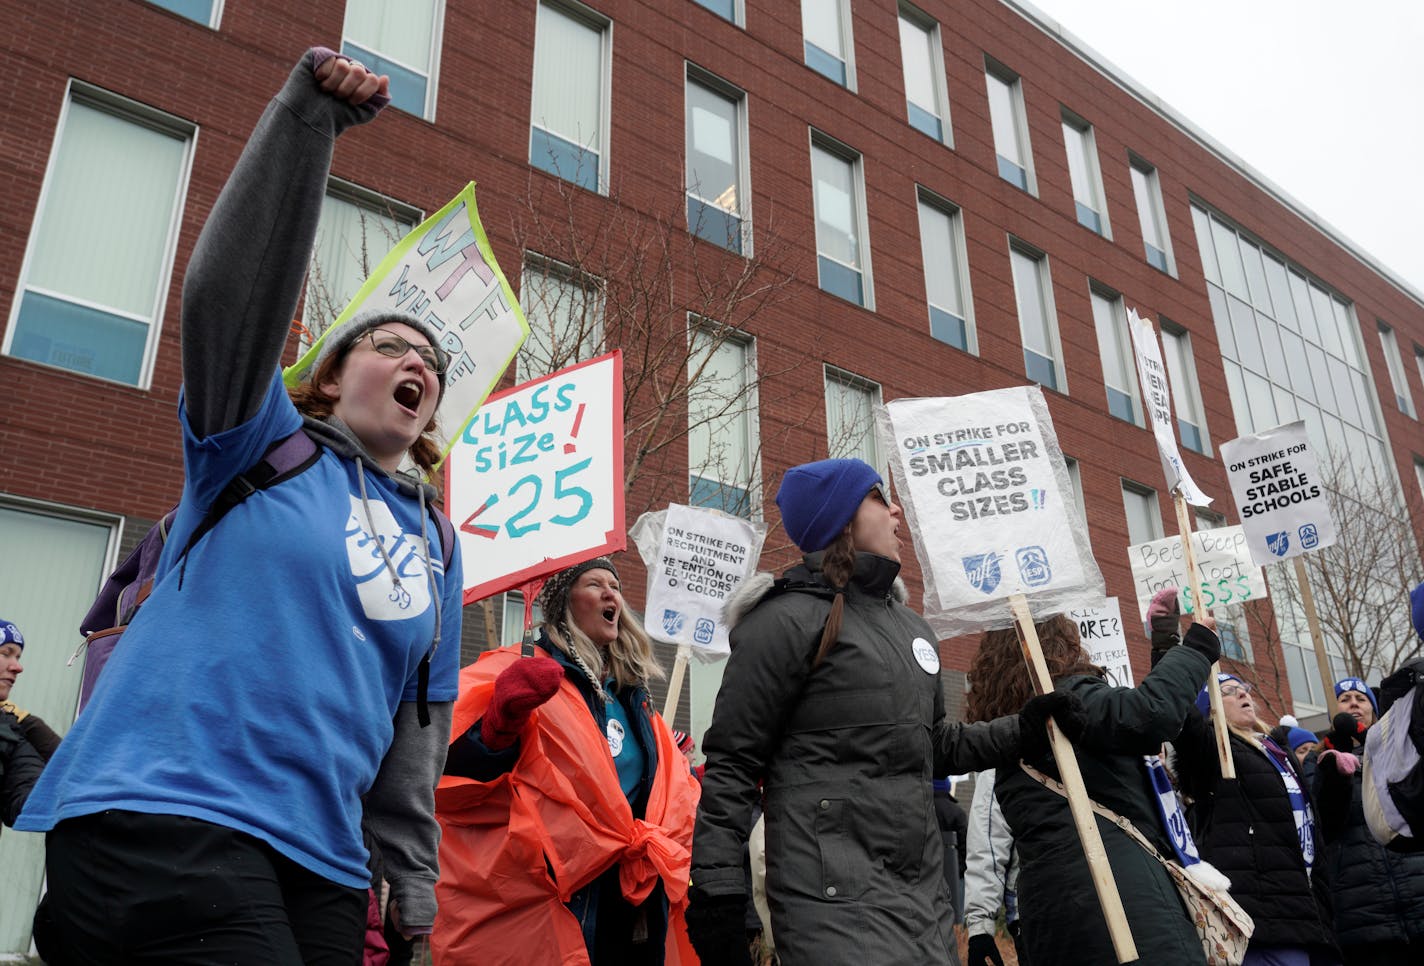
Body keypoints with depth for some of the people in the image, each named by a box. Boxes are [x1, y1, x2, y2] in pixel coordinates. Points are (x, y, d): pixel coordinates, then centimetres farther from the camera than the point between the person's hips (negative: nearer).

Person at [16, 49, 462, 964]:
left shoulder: (436, 549, 14)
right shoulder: (264, 446, 5)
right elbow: (230, 291, -12)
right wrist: (309, 116, -19)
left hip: (321, 856, 6)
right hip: (166, 814, -5)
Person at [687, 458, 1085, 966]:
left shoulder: (912, 627, 17)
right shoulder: (788, 619, -8)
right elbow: (731, 764, -10)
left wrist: (1023, 728, 17)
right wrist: (715, 891, -14)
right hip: (832, 897, -7)